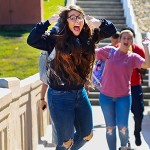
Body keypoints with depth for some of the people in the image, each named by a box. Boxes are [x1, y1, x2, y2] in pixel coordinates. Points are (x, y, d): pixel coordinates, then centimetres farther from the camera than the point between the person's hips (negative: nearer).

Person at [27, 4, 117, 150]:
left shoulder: (89, 37, -1)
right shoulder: (56, 40, -14)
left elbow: (111, 30, 7)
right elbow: (32, 40, -25)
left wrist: (98, 22, -13)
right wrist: (48, 22, -23)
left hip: (80, 94, 5)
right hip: (60, 96, -5)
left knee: (87, 135, 19)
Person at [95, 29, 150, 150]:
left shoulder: (133, 57, -3)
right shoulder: (109, 51, -1)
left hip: (124, 97, 0)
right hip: (106, 96, 1)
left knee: (122, 127, -1)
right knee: (110, 127, 8)